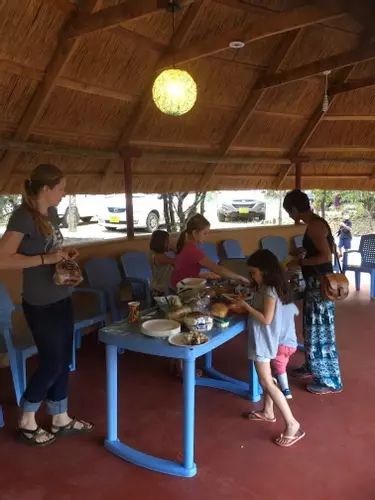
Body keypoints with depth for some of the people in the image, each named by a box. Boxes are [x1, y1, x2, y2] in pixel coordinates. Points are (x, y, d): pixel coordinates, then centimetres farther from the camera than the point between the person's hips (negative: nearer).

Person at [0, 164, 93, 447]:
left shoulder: (51, 213, 7)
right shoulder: (23, 217, -18)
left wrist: (66, 256, 3)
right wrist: (46, 259, -27)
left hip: (62, 299, 8)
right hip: (41, 305, -8)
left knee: (64, 360, 14)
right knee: (52, 363, 3)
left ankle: (61, 420, 30)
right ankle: (26, 422, 24)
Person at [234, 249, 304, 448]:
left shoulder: (270, 291, -23)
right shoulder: (266, 288, 7)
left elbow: (266, 319, -26)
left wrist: (246, 305, -20)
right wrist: (244, 306, 3)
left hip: (263, 340, -10)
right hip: (262, 339, 10)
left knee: (267, 382, -7)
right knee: (266, 378, 21)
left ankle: (292, 424, -4)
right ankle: (268, 412, 37)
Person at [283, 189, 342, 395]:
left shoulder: (314, 226, -20)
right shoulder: (316, 223, 11)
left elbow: (326, 256, -26)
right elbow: (325, 248, 21)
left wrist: (299, 263, -17)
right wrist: (304, 253, 18)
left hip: (320, 284, -10)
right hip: (315, 283, 10)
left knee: (320, 332, -1)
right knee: (312, 329, 21)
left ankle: (329, 381, 11)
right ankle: (312, 367, 37)